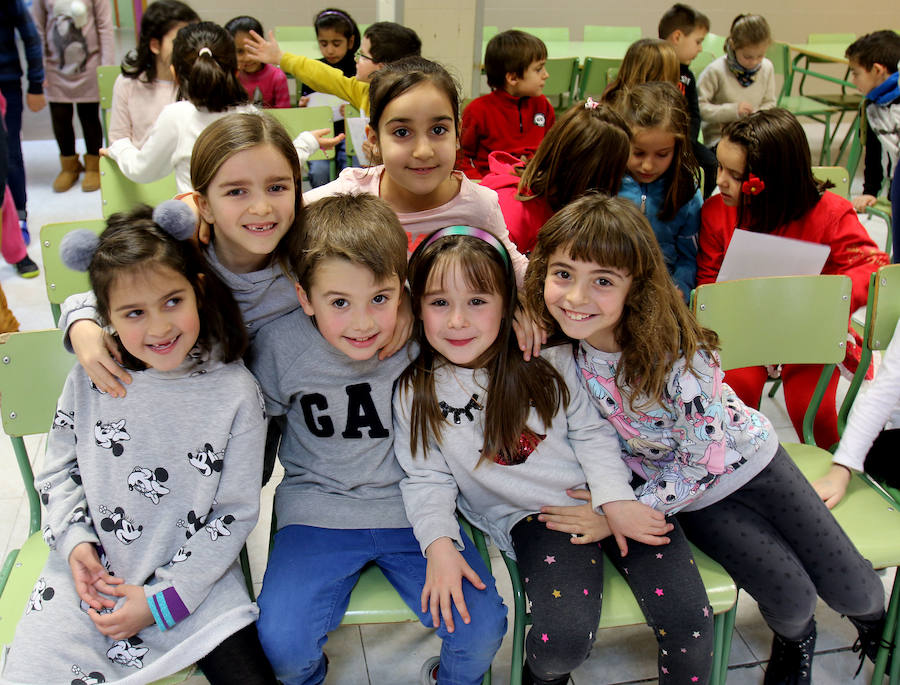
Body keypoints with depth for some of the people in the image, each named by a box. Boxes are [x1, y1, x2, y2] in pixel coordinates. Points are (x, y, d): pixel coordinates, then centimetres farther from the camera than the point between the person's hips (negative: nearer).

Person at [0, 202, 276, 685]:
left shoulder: (235, 392, -12)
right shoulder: (90, 380, -6)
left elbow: (235, 511, -8)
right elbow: (59, 469, 10)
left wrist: (161, 598, -11)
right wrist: (74, 540, -7)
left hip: (195, 575, -1)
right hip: (91, 573, 2)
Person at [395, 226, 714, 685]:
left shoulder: (549, 357, -4)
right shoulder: (416, 393, -5)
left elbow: (591, 430, 1)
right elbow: (426, 479, 1)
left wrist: (616, 499, -11)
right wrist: (439, 543, -13)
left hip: (602, 496, 1)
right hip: (530, 515, -1)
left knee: (687, 621, -14)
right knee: (563, 641, -25)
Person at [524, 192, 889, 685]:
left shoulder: (679, 356, -35)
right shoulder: (555, 341, -23)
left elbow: (703, 463, -25)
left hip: (742, 456, -2)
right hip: (685, 492, 3)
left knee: (853, 592, 6)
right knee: (791, 599, -5)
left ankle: (871, 616, 44)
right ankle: (794, 640, 33)